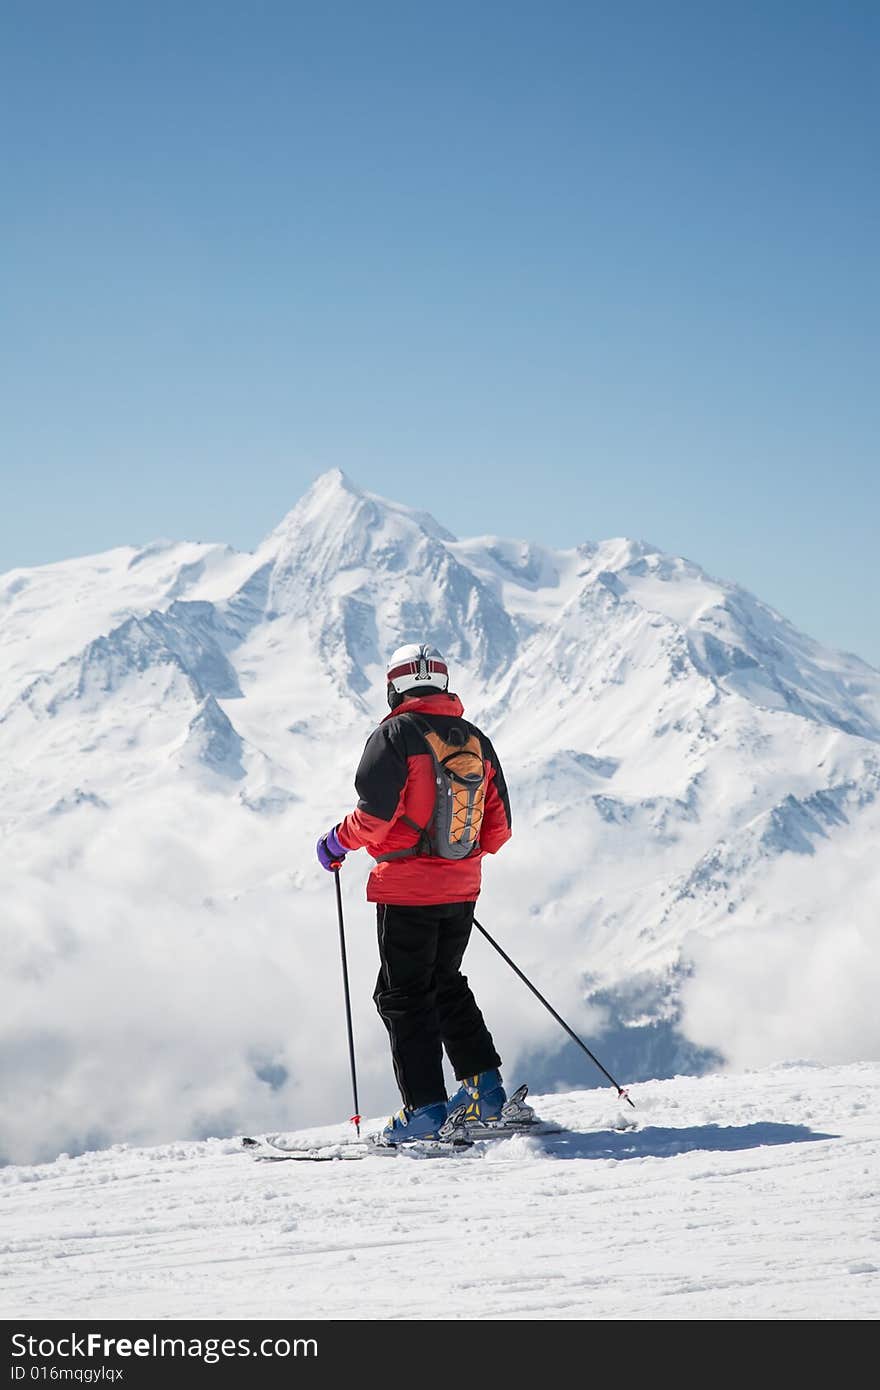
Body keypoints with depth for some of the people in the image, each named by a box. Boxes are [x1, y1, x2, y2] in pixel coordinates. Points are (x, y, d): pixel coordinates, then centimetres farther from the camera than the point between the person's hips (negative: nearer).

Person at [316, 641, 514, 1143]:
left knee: (403, 994, 2)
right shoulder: (477, 741, 8)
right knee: (446, 984, 21)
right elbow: (498, 829, 10)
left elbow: (376, 814, -19)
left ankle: (425, 1106, -2)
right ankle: (484, 1085, 16)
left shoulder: (395, 735, -11)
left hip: (407, 890, -6)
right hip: (463, 889, 6)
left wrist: (337, 843, 0)